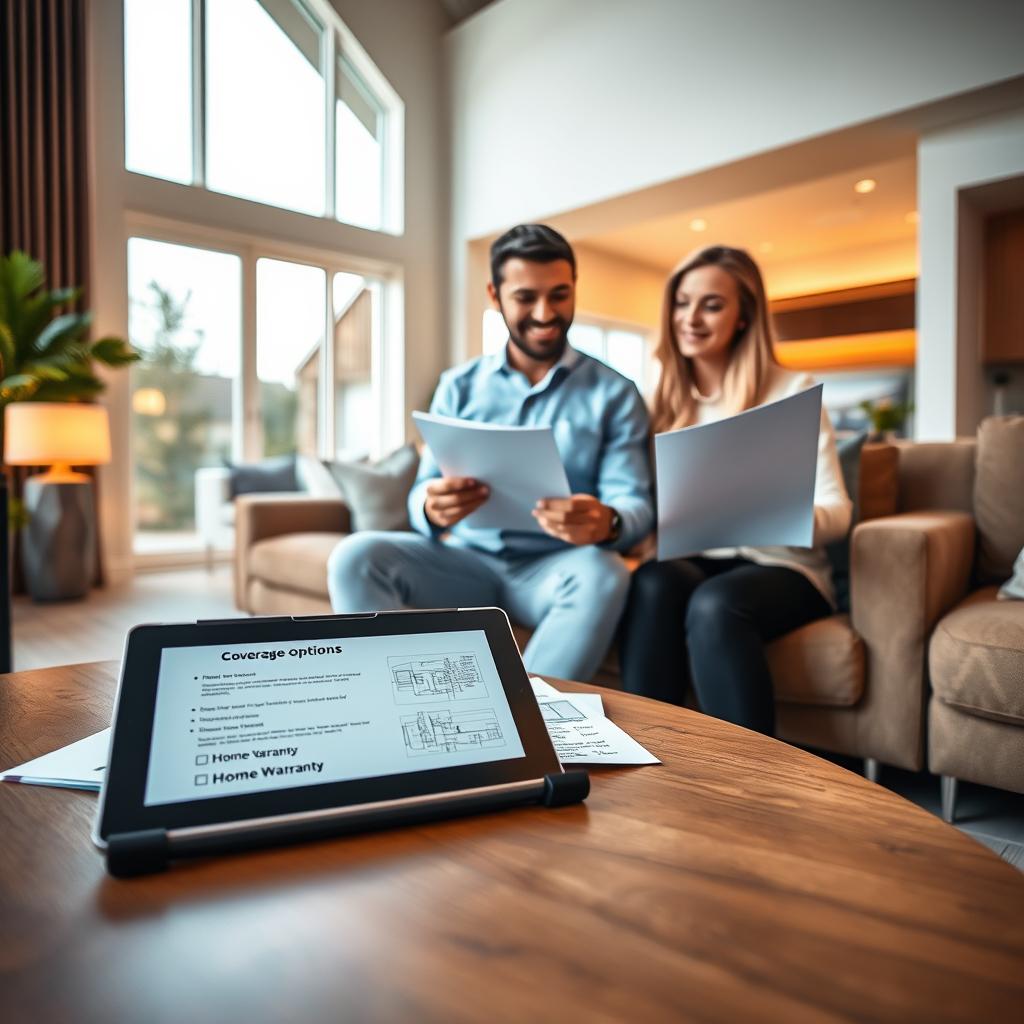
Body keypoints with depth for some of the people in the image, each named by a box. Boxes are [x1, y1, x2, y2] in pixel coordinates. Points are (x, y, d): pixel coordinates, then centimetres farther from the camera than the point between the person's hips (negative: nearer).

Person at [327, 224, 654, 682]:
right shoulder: (458, 386, 8)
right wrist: (432, 508, -25)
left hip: (553, 569, -2)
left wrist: (607, 523, -32)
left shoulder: (615, 393, 2)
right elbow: (421, 494, 2)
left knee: (602, 574, -34)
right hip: (466, 559, 2)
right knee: (356, 555, -21)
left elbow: (635, 504, -6)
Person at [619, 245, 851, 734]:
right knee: (652, 582, -32)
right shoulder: (664, 399, 10)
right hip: (690, 561, 3)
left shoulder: (793, 391, -2)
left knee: (713, 604, -35)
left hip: (780, 568, -3)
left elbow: (836, 511, -5)